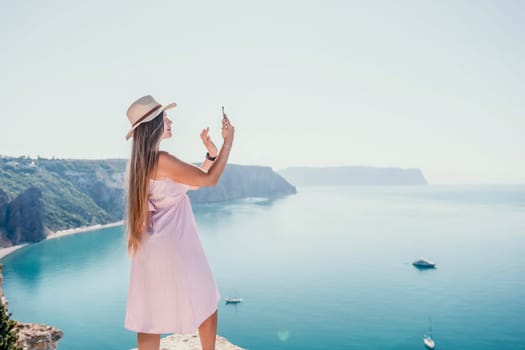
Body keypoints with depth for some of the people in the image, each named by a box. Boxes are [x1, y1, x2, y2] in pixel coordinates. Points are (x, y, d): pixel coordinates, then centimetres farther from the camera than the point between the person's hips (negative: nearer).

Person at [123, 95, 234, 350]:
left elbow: (194, 182, 15)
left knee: (150, 320, 12)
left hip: (151, 250, 9)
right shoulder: (162, 160, -19)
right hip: (174, 248, -9)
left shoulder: (141, 162, 10)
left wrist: (211, 153, 9)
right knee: (207, 307, 14)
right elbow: (209, 180, -13)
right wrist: (227, 142, -6)